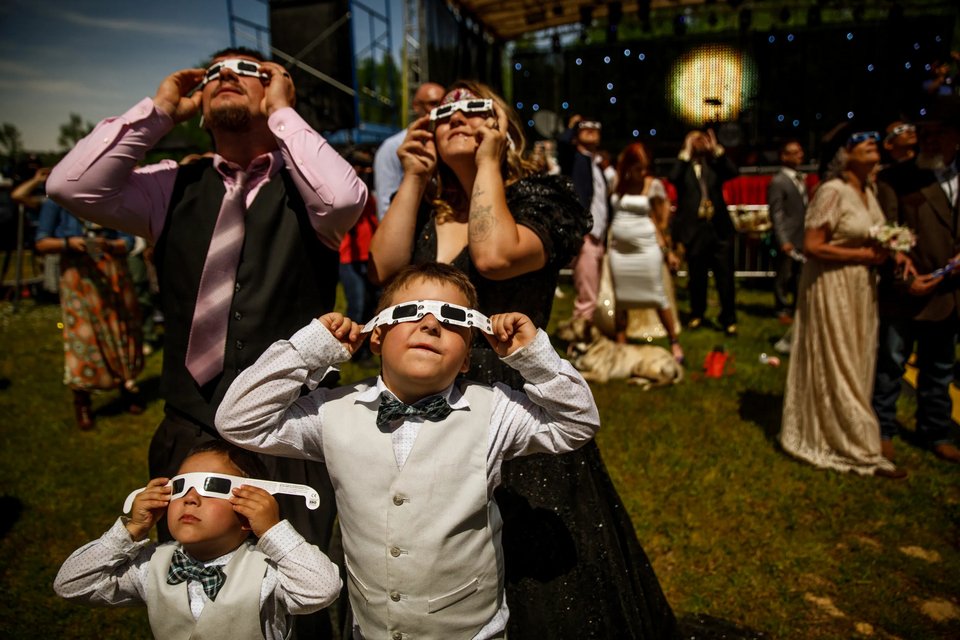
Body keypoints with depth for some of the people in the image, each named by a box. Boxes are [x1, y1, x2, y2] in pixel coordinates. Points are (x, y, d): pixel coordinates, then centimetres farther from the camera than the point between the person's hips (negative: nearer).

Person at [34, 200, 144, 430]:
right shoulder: (56, 202, -2)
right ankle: (81, 404, 12)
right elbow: (41, 243, -2)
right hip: (79, 275, -2)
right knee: (82, 335, -2)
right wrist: (68, 243, -20)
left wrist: (107, 245, -20)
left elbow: (128, 242, 0)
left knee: (123, 331, 9)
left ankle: (128, 387, 29)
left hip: (114, 272, 2)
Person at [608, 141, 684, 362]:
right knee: (620, 298, 8)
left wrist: (668, 250, -6)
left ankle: (675, 343, 13)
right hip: (618, 248, 4)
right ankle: (620, 347, 18)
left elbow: (661, 220, -3)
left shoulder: (653, 185, -5)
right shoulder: (616, 183, 4)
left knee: (658, 296, 0)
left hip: (647, 247, -3)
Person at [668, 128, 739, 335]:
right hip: (694, 231, -1)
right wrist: (686, 153, -8)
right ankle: (697, 314, 27)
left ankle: (729, 319, 8)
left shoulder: (714, 164, 13)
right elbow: (673, 178, -14)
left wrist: (716, 150, -5)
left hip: (719, 229, 1)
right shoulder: (682, 166, 7)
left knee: (725, 277, -1)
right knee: (697, 277, 9)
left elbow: (733, 172, -5)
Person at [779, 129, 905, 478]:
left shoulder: (868, 192, 10)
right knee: (836, 367, 1)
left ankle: (825, 434, 29)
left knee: (856, 364, 15)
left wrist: (886, 250, -1)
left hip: (861, 287, 9)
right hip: (831, 288, -9)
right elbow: (811, 246, -20)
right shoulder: (833, 192, -16)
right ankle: (860, 449, 11)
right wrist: (863, 255, -18)